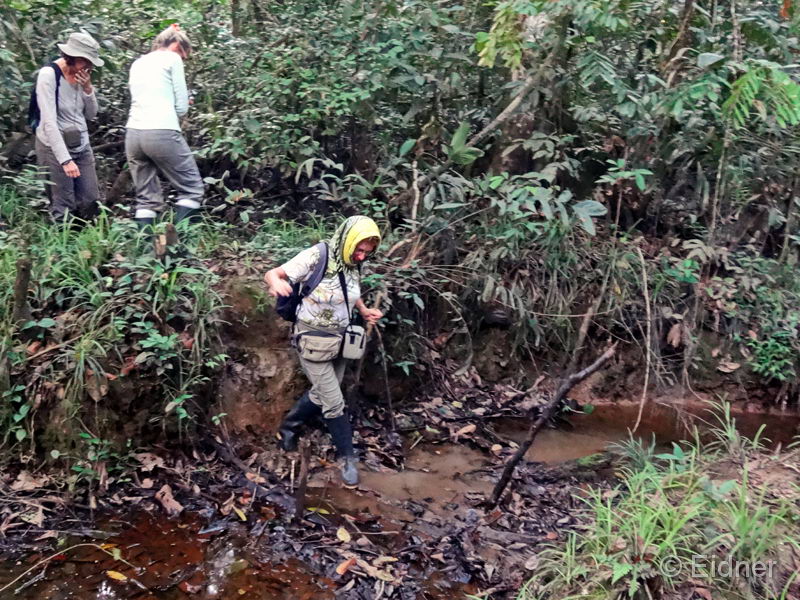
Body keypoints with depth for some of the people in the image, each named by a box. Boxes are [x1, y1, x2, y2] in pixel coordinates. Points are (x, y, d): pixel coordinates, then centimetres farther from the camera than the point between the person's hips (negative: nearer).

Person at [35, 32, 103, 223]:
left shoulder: (81, 75, 2)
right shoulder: (48, 75, -16)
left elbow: (91, 114, 9)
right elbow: (49, 122, -22)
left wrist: (88, 88, -9)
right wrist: (65, 159, -28)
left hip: (82, 146, 6)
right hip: (55, 147, -6)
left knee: (90, 203, 6)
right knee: (64, 208, -4)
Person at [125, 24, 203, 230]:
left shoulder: (137, 63, 23)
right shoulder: (172, 59, 5)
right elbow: (181, 106, 2)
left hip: (133, 133, 7)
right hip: (162, 133, -7)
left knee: (146, 199, 10)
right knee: (192, 189, 2)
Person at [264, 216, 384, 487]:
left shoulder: (353, 265, -5)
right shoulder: (316, 257, -23)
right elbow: (272, 274, -23)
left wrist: (364, 310, -3)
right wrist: (276, 282, -48)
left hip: (339, 339, 7)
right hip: (312, 340, -7)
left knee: (321, 395, 20)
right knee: (334, 402, -2)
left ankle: (288, 428, 44)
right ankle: (347, 456, 17)